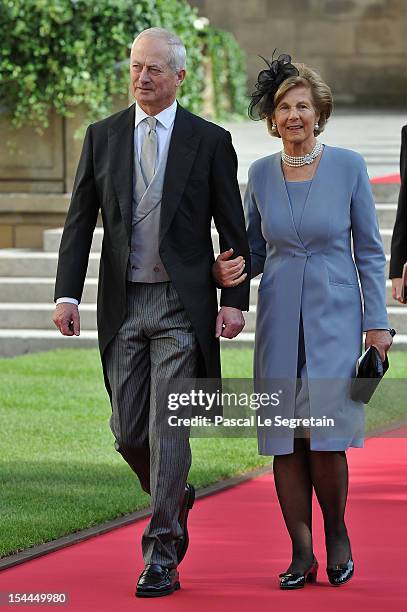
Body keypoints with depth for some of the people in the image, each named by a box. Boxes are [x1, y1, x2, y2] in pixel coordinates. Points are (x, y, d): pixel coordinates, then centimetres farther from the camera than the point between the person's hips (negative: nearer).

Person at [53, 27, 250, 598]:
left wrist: (235, 300, -6)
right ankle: (175, 498, 35)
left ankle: (162, 556, -5)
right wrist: (67, 294, -4)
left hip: (182, 305, -3)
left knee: (169, 430, -9)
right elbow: (80, 219, 6)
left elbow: (232, 228, 2)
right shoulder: (102, 137, 8)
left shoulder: (209, 140, 1)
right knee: (129, 432, 6)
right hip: (123, 304, 3)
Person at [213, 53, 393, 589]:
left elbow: (370, 250, 3)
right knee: (285, 442, 0)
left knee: (325, 434, -12)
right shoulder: (261, 174, 6)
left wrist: (377, 321, -2)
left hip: (335, 316, -3)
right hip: (280, 319, 3)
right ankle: (302, 555, 7)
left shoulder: (348, 167, -1)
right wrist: (227, 272, -6)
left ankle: (337, 534, 10)